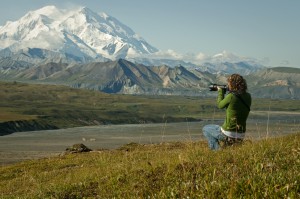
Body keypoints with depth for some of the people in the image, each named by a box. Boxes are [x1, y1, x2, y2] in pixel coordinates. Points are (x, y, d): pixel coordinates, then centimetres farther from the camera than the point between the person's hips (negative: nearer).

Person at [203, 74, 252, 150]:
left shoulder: (231, 96, -19)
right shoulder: (248, 97, 0)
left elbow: (220, 105, 0)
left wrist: (221, 91, 13)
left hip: (228, 135, -7)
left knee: (206, 129, 20)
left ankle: (216, 150, 11)